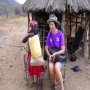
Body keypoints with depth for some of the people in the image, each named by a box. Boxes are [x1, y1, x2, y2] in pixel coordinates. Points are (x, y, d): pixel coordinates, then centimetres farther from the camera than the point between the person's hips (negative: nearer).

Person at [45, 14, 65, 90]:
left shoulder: (60, 34, -10)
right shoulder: (49, 34, 0)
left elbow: (63, 50, -10)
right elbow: (46, 47, 5)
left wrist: (55, 53, -26)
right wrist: (49, 56, -12)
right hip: (51, 56, 3)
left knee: (57, 67, -33)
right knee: (51, 68, -28)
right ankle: (55, 83, -1)